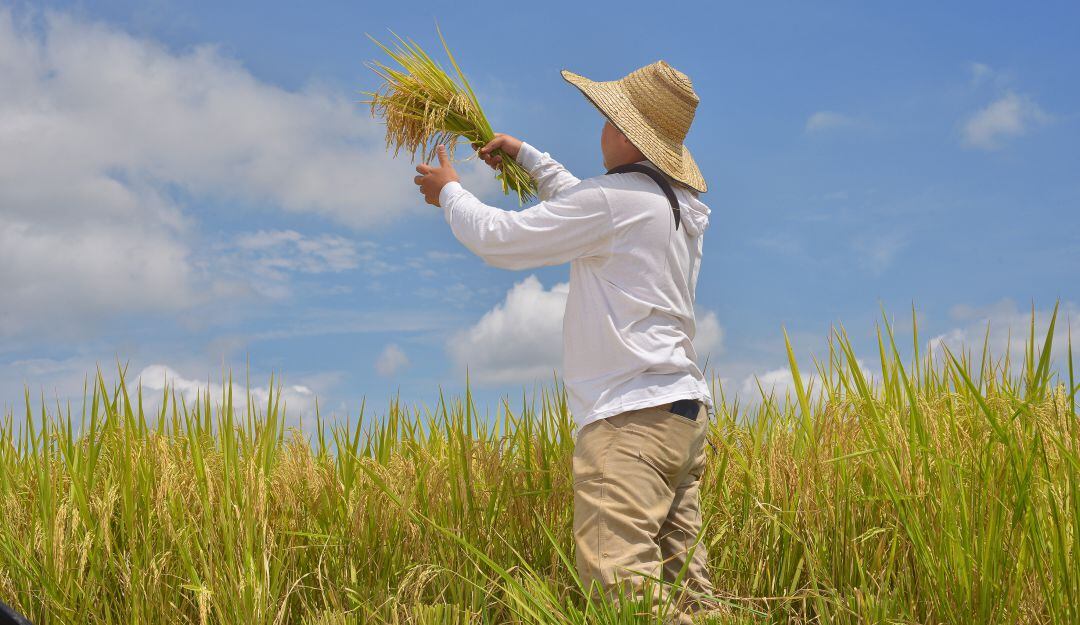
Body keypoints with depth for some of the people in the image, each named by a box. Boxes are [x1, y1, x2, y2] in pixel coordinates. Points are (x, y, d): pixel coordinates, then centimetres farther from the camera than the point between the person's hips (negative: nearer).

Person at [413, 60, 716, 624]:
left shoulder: (615, 196, -11)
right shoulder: (685, 207, 17)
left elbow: (499, 238, -5)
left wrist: (449, 192, 14)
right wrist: (525, 155, 43)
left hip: (632, 415, -10)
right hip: (685, 412, 10)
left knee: (618, 579, -17)